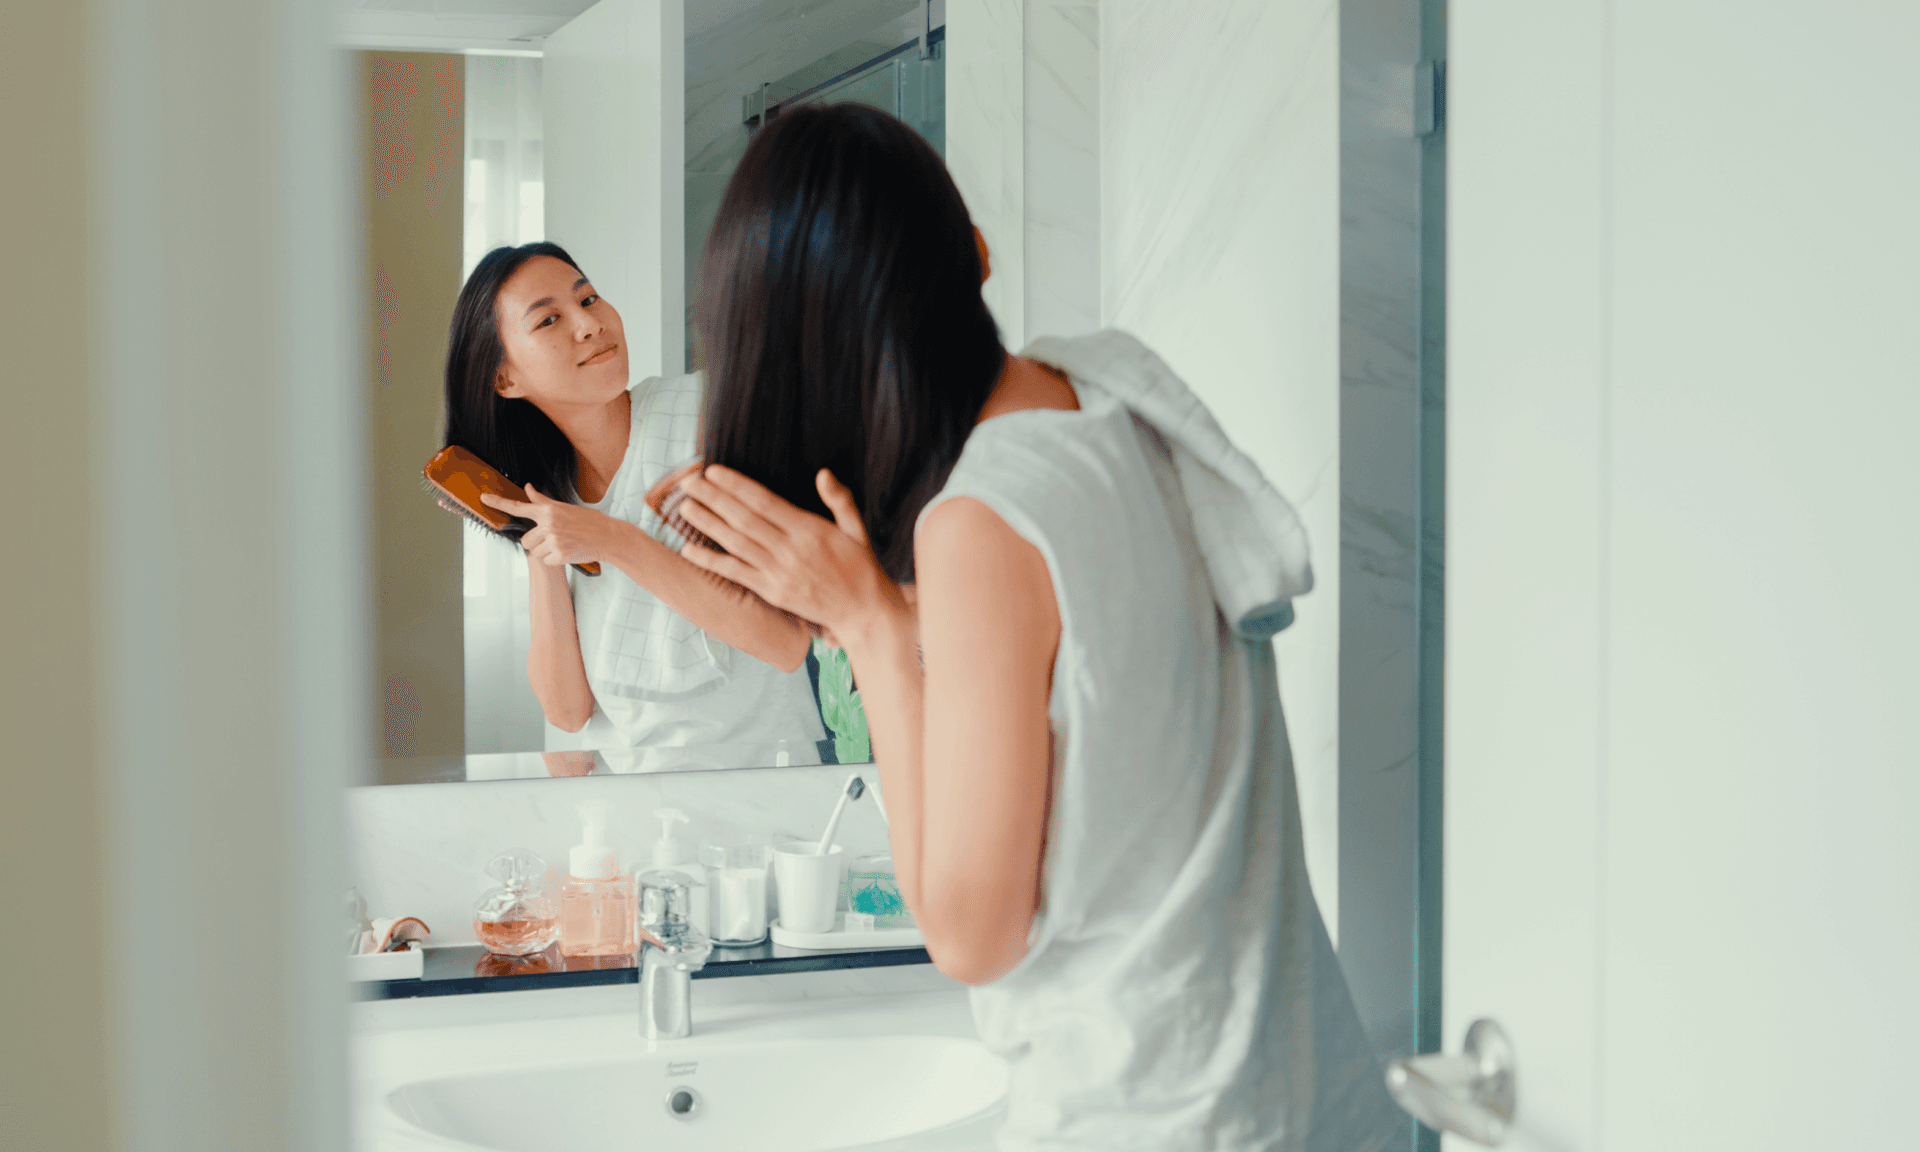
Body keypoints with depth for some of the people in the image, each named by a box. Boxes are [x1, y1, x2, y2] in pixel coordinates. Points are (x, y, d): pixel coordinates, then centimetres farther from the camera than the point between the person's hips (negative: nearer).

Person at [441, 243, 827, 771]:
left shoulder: (705, 410, -9)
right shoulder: (547, 482, 6)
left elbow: (788, 640, -17)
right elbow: (568, 710, 1)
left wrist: (614, 542, -19)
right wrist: (540, 554, -9)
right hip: (622, 789, 3)